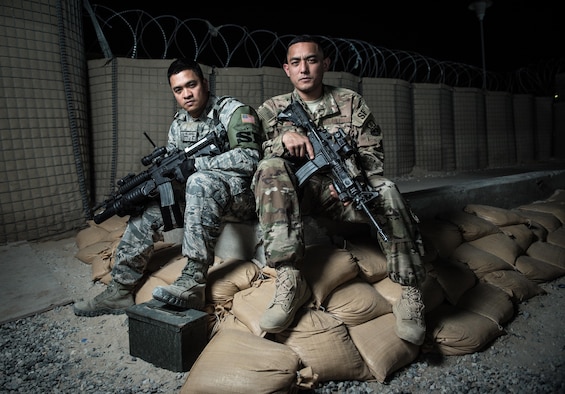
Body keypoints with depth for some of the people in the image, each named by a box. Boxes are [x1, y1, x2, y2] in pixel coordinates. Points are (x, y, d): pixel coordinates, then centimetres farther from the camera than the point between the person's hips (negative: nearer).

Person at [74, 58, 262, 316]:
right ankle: (119, 291, 7)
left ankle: (193, 283, -39)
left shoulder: (233, 111, -11)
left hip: (242, 193, -7)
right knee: (145, 212, -1)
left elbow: (249, 157, -25)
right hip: (202, 197, 8)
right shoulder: (179, 123, 12)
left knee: (200, 182, -37)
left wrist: (193, 163, -24)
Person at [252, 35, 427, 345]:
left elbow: (372, 151, 3)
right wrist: (284, 139, -21)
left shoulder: (351, 102, 11)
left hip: (343, 192, 0)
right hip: (298, 190, 0)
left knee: (384, 191, -30)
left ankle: (410, 293, -21)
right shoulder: (271, 109, 10)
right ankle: (288, 280, -37)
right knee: (271, 168, -31)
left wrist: (352, 176, -18)